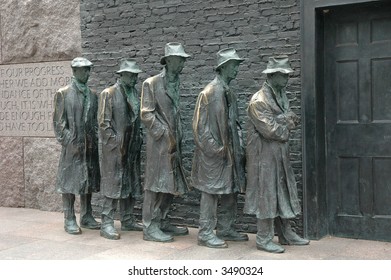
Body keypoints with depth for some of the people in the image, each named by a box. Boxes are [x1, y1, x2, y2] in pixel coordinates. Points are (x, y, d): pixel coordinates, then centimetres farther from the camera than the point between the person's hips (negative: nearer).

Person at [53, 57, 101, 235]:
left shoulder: (92, 95, 13)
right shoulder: (63, 93, -1)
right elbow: (59, 121, -4)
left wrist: (95, 140, 5)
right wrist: (68, 141, -12)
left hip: (90, 146, 5)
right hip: (72, 145, -5)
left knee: (89, 180, 9)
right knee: (70, 181, -1)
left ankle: (86, 217, 19)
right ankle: (69, 220, 5)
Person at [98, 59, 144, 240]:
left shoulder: (135, 94, 14)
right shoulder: (109, 94, -7)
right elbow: (104, 122, -11)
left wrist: (138, 141, 8)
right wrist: (117, 143, -14)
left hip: (132, 148, 7)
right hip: (113, 148, -7)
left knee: (132, 185, 11)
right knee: (113, 184, -7)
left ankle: (127, 220, 22)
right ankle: (107, 224, -2)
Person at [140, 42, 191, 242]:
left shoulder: (175, 84, 14)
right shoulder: (152, 83, -7)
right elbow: (146, 114, -11)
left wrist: (177, 137, 9)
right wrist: (165, 133, -14)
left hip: (173, 142, 7)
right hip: (159, 142, -7)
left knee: (171, 183, 11)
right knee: (155, 183, -4)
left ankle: (162, 222, 22)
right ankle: (150, 227, 3)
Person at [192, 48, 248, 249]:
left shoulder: (229, 93, 14)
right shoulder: (210, 92, -14)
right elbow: (201, 125, -17)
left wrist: (238, 148, 13)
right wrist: (216, 149, -16)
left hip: (229, 152, 9)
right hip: (213, 154, -9)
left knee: (231, 191, 14)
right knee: (211, 191, -2)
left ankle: (226, 229, 25)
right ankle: (205, 234, 6)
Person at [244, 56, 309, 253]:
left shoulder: (281, 96, 13)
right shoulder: (258, 101, -16)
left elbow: (292, 120, 9)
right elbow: (270, 130, -21)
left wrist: (279, 121, -11)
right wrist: (285, 127, -4)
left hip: (280, 155, 9)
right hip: (264, 155, -9)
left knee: (283, 193, 14)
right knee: (266, 194, -3)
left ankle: (286, 234, 24)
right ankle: (264, 239, 7)